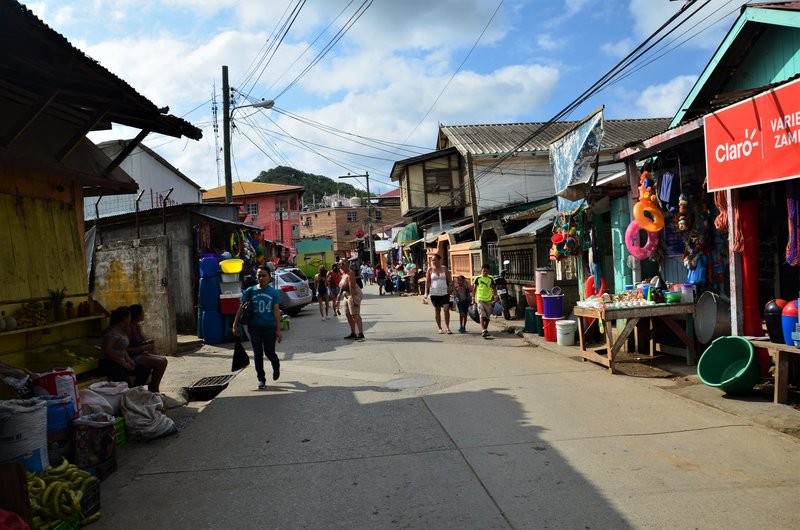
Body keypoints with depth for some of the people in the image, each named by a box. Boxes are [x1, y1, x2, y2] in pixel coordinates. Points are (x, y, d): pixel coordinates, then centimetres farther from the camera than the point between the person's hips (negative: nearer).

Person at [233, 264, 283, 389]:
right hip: (254, 327, 1)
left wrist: (278, 330, -5)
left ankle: (276, 367, 36)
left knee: (269, 352, 3)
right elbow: (241, 309, 6)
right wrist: (235, 325, 2)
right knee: (257, 354, 5)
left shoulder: (274, 292, 0)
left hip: (269, 326, -1)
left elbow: (276, 311, -2)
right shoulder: (250, 291, 3)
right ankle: (261, 379, 18)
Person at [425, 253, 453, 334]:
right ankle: (440, 328, 15)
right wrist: (426, 292, -6)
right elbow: (427, 281, 1)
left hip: (444, 293, 0)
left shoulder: (444, 268, 3)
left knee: (446, 309, -11)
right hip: (434, 293, 0)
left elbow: (450, 280, 8)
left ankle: (447, 327, -1)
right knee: (437, 310, 5)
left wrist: (449, 288, -4)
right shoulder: (430, 269, 1)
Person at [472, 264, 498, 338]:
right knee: (482, 315, -14)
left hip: (489, 299, 3)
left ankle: (486, 330, 26)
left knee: (487, 316, 10)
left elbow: (494, 288, 6)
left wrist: (495, 295, -6)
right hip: (480, 299, -2)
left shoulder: (491, 278, 2)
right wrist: (473, 297, 6)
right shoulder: (478, 278, -1)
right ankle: (483, 330, -22)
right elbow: (474, 288, 7)